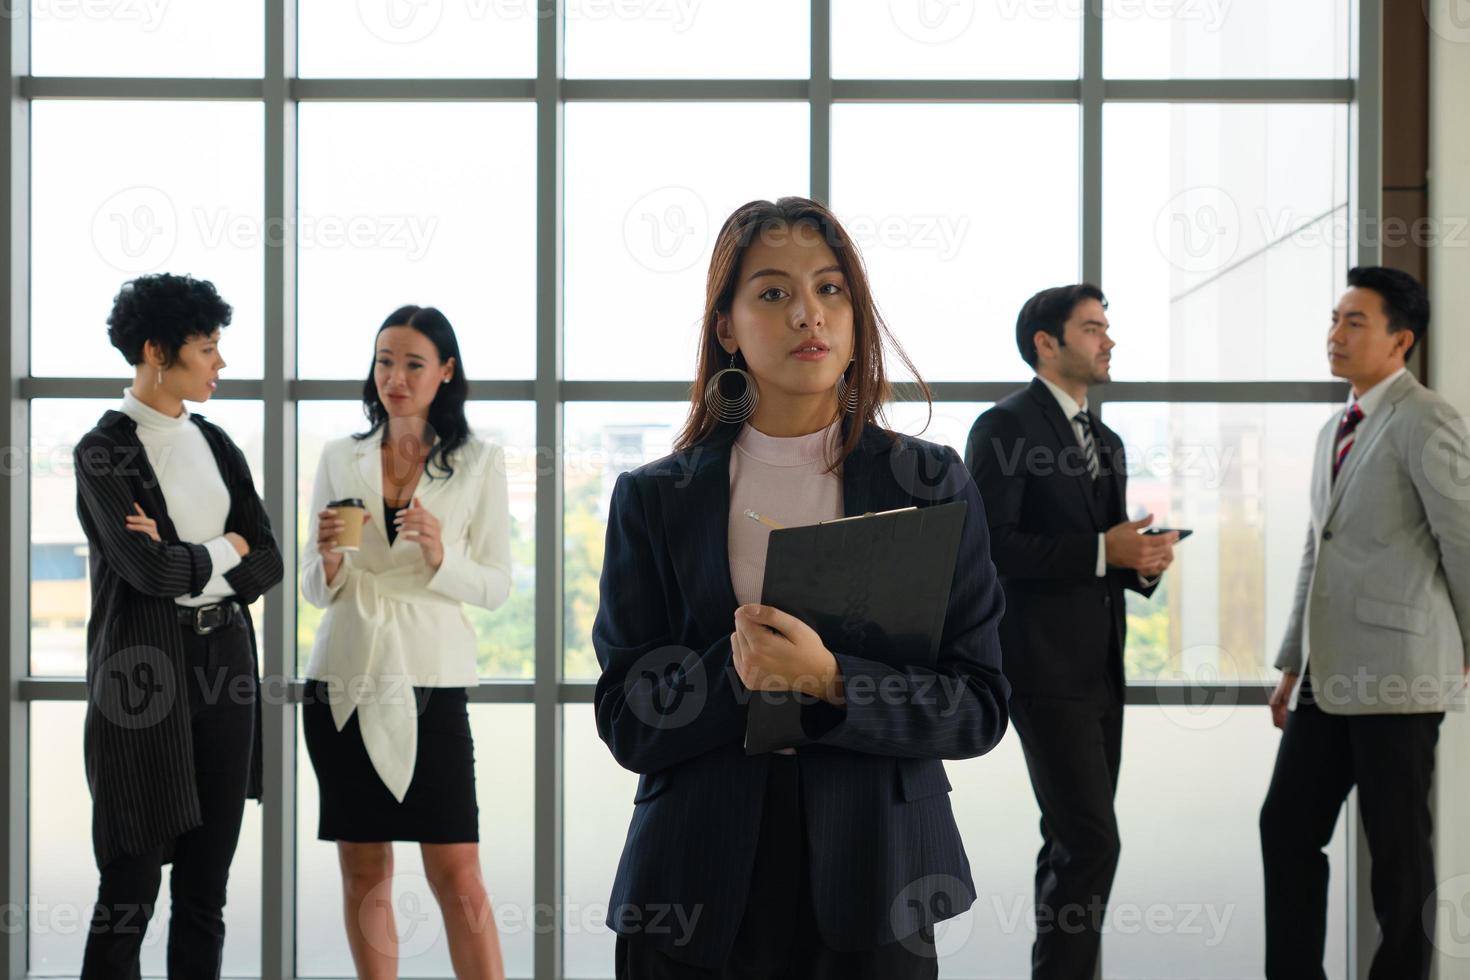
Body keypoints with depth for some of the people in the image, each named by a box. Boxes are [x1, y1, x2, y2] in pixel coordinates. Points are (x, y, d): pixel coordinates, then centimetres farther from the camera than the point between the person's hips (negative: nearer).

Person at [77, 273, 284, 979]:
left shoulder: (214, 444, 12)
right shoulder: (104, 451, -5)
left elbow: (268, 561, 6)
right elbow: (148, 568, -17)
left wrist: (183, 566, -9)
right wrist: (225, 550, -1)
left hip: (224, 665, 6)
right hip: (145, 673, -6)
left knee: (206, 884, 7)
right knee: (131, 886, -2)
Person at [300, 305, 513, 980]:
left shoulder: (480, 462, 3)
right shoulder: (340, 458, 8)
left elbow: (496, 586, 1)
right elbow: (315, 590, 10)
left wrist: (440, 556, -18)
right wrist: (329, 556, -12)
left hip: (430, 680, -2)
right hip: (343, 682, 2)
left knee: (458, 878, -6)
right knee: (364, 873, 6)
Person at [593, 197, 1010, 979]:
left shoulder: (933, 488, 1)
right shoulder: (654, 500, 2)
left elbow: (979, 706, -5)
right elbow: (624, 720, -2)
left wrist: (829, 683, -20)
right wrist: (731, 675, -20)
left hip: (870, 889, 0)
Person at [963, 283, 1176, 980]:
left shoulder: (1106, 442, 18)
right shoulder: (1004, 427, -8)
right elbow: (989, 545, -18)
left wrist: (1142, 561, 2)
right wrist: (1101, 550, -19)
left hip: (1100, 668, 9)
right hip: (1045, 666, -9)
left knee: (1073, 844, 12)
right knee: (1091, 842, -13)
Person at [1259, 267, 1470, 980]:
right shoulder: (1335, 431, 18)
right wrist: (1292, 664, 19)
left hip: (1395, 670, -8)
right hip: (1330, 676, 8)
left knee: (1397, 845, 1)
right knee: (1286, 827, 8)